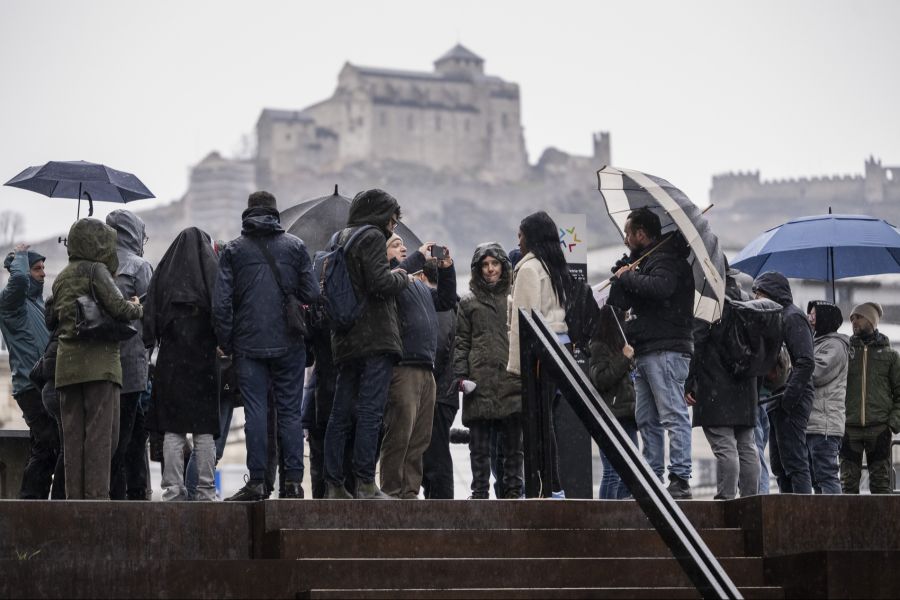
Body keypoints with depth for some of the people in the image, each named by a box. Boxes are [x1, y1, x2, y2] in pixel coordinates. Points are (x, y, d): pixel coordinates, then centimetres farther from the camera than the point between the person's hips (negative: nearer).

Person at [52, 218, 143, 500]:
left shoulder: (61, 278, 19)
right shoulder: (96, 270, -4)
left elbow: (52, 318, 20)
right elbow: (118, 308, -14)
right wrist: (137, 308, 7)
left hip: (67, 362, 7)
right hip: (99, 361, -7)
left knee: (73, 433, 5)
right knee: (101, 431, -6)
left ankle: (74, 494, 3)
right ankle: (97, 493, -10)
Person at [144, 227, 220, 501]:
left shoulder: (163, 273, 5)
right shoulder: (212, 272, 0)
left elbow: (151, 315, 1)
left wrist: (150, 344, 4)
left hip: (171, 361, 1)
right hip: (204, 359, -1)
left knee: (172, 429, 3)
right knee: (205, 430, 2)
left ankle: (173, 488, -1)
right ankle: (206, 490, 0)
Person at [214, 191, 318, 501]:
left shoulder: (233, 250, 3)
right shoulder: (295, 246, 5)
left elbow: (222, 303, -2)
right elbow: (312, 295, 1)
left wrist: (226, 343, 4)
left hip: (248, 344, -1)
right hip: (289, 344, 1)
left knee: (256, 412, -1)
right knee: (290, 411, 5)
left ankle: (258, 481, -3)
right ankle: (293, 481, 0)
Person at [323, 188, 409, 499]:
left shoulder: (340, 239, 19)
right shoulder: (372, 237, -6)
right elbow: (380, 282, -19)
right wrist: (402, 277, 2)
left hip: (345, 340, 8)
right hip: (375, 337, -8)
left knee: (340, 413, 8)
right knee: (370, 410, -9)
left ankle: (334, 485, 8)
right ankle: (365, 483, -12)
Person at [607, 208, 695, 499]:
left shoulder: (666, 259, -6)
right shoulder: (645, 260, 23)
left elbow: (660, 287, -28)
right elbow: (619, 302, 23)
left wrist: (627, 277, -12)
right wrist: (621, 277, 4)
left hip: (666, 351, -10)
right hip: (646, 353, 10)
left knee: (673, 415, -12)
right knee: (647, 420, 9)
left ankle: (680, 480, -15)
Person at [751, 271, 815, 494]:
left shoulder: (793, 317, -9)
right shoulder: (777, 317, 20)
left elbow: (806, 363, -18)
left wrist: (788, 399, -22)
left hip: (792, 403, -10)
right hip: (779, 403, 10)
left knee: (795, 463, -11)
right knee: (779, 465, 11)